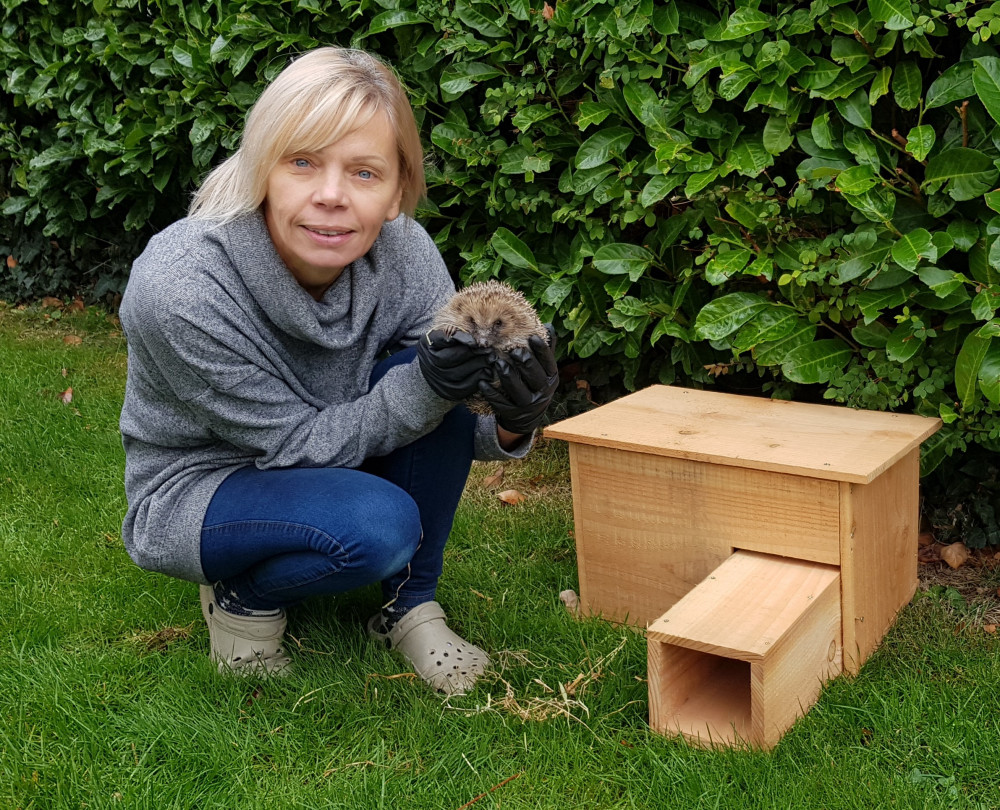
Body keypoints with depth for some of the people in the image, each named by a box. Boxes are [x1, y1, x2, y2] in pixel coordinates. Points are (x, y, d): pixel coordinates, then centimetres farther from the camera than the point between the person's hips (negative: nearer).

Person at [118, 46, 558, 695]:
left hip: (333, 463, 5)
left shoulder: (403, 252, -20)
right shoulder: (177, 289, -32)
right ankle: (244, 595, 0)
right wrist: (422, 390, -39)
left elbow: (441, 423, -12)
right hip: (190, 492, -5)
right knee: (378, 524, -33)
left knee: (432, 375, -23)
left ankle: (412, 606, -4)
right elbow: (296, 443, -24)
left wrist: (512, 424, -35)